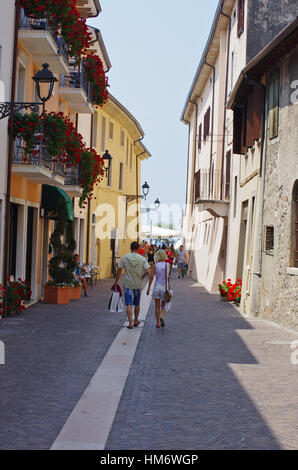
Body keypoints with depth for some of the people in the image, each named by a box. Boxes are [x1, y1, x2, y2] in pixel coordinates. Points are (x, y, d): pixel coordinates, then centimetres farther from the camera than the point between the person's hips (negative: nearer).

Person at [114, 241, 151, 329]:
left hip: (127, 285, -2)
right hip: (138, 284, 2)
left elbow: (119, 271, -5)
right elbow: (148, 271, -13)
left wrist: (116, 282, 5)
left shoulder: (124, 258, -5)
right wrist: (142, 277, 5)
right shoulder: (142, 259, -4)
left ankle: (130, 323, -10)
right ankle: (136, 321, 32)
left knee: (129, 305, -2)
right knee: (137, 304, 18)